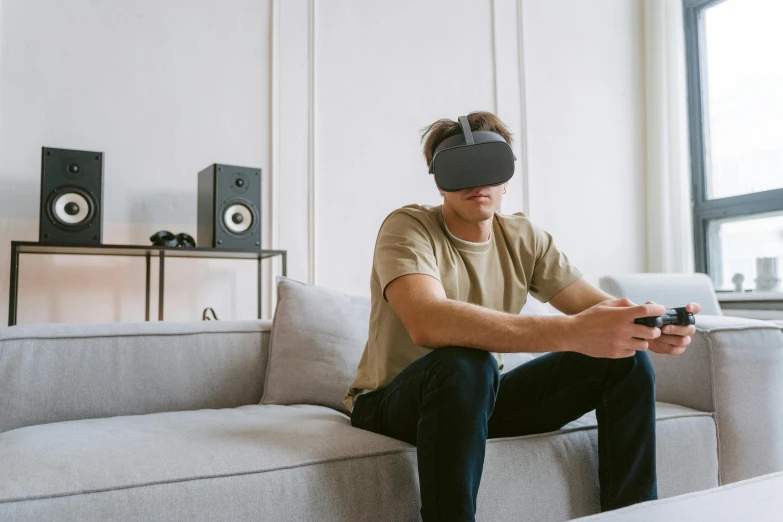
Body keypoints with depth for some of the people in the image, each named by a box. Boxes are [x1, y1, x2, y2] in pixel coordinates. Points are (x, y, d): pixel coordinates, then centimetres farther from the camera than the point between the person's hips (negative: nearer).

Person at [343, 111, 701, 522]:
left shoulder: (524, 238, 0)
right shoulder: (408, 227, -18)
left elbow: (599, 306, -7)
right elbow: (428, 323, -38)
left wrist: (650, 327, -32)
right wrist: (570, 332, -45)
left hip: (480, 397, 6)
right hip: (393, 403, -5)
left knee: (625, 360, -6)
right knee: (464, 362, -39)